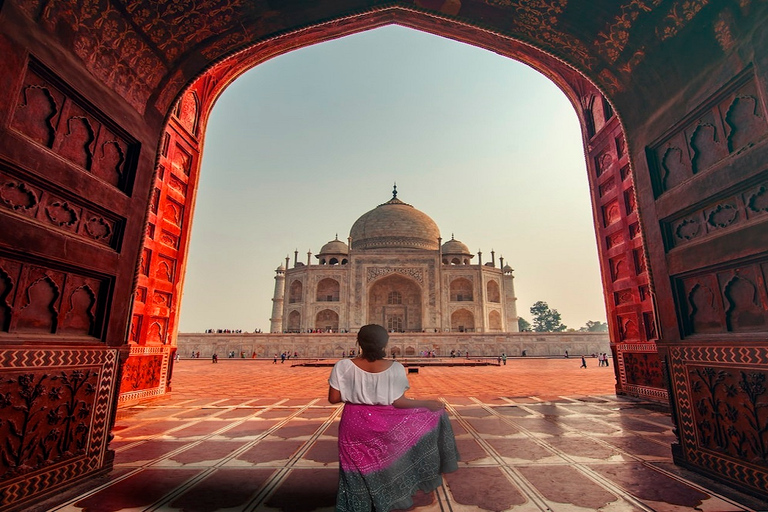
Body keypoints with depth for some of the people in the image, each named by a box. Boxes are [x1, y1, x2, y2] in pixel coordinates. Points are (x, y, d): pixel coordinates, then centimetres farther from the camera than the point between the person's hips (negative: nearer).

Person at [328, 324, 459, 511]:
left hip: (354, 424, 1)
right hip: (385, 422, -1)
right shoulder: (394, 368, -17)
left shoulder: (343, 366, -15)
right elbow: (398, 402, -14)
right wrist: (427, 404, -1)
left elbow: (334, 398, -10)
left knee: (359, 471, 24)